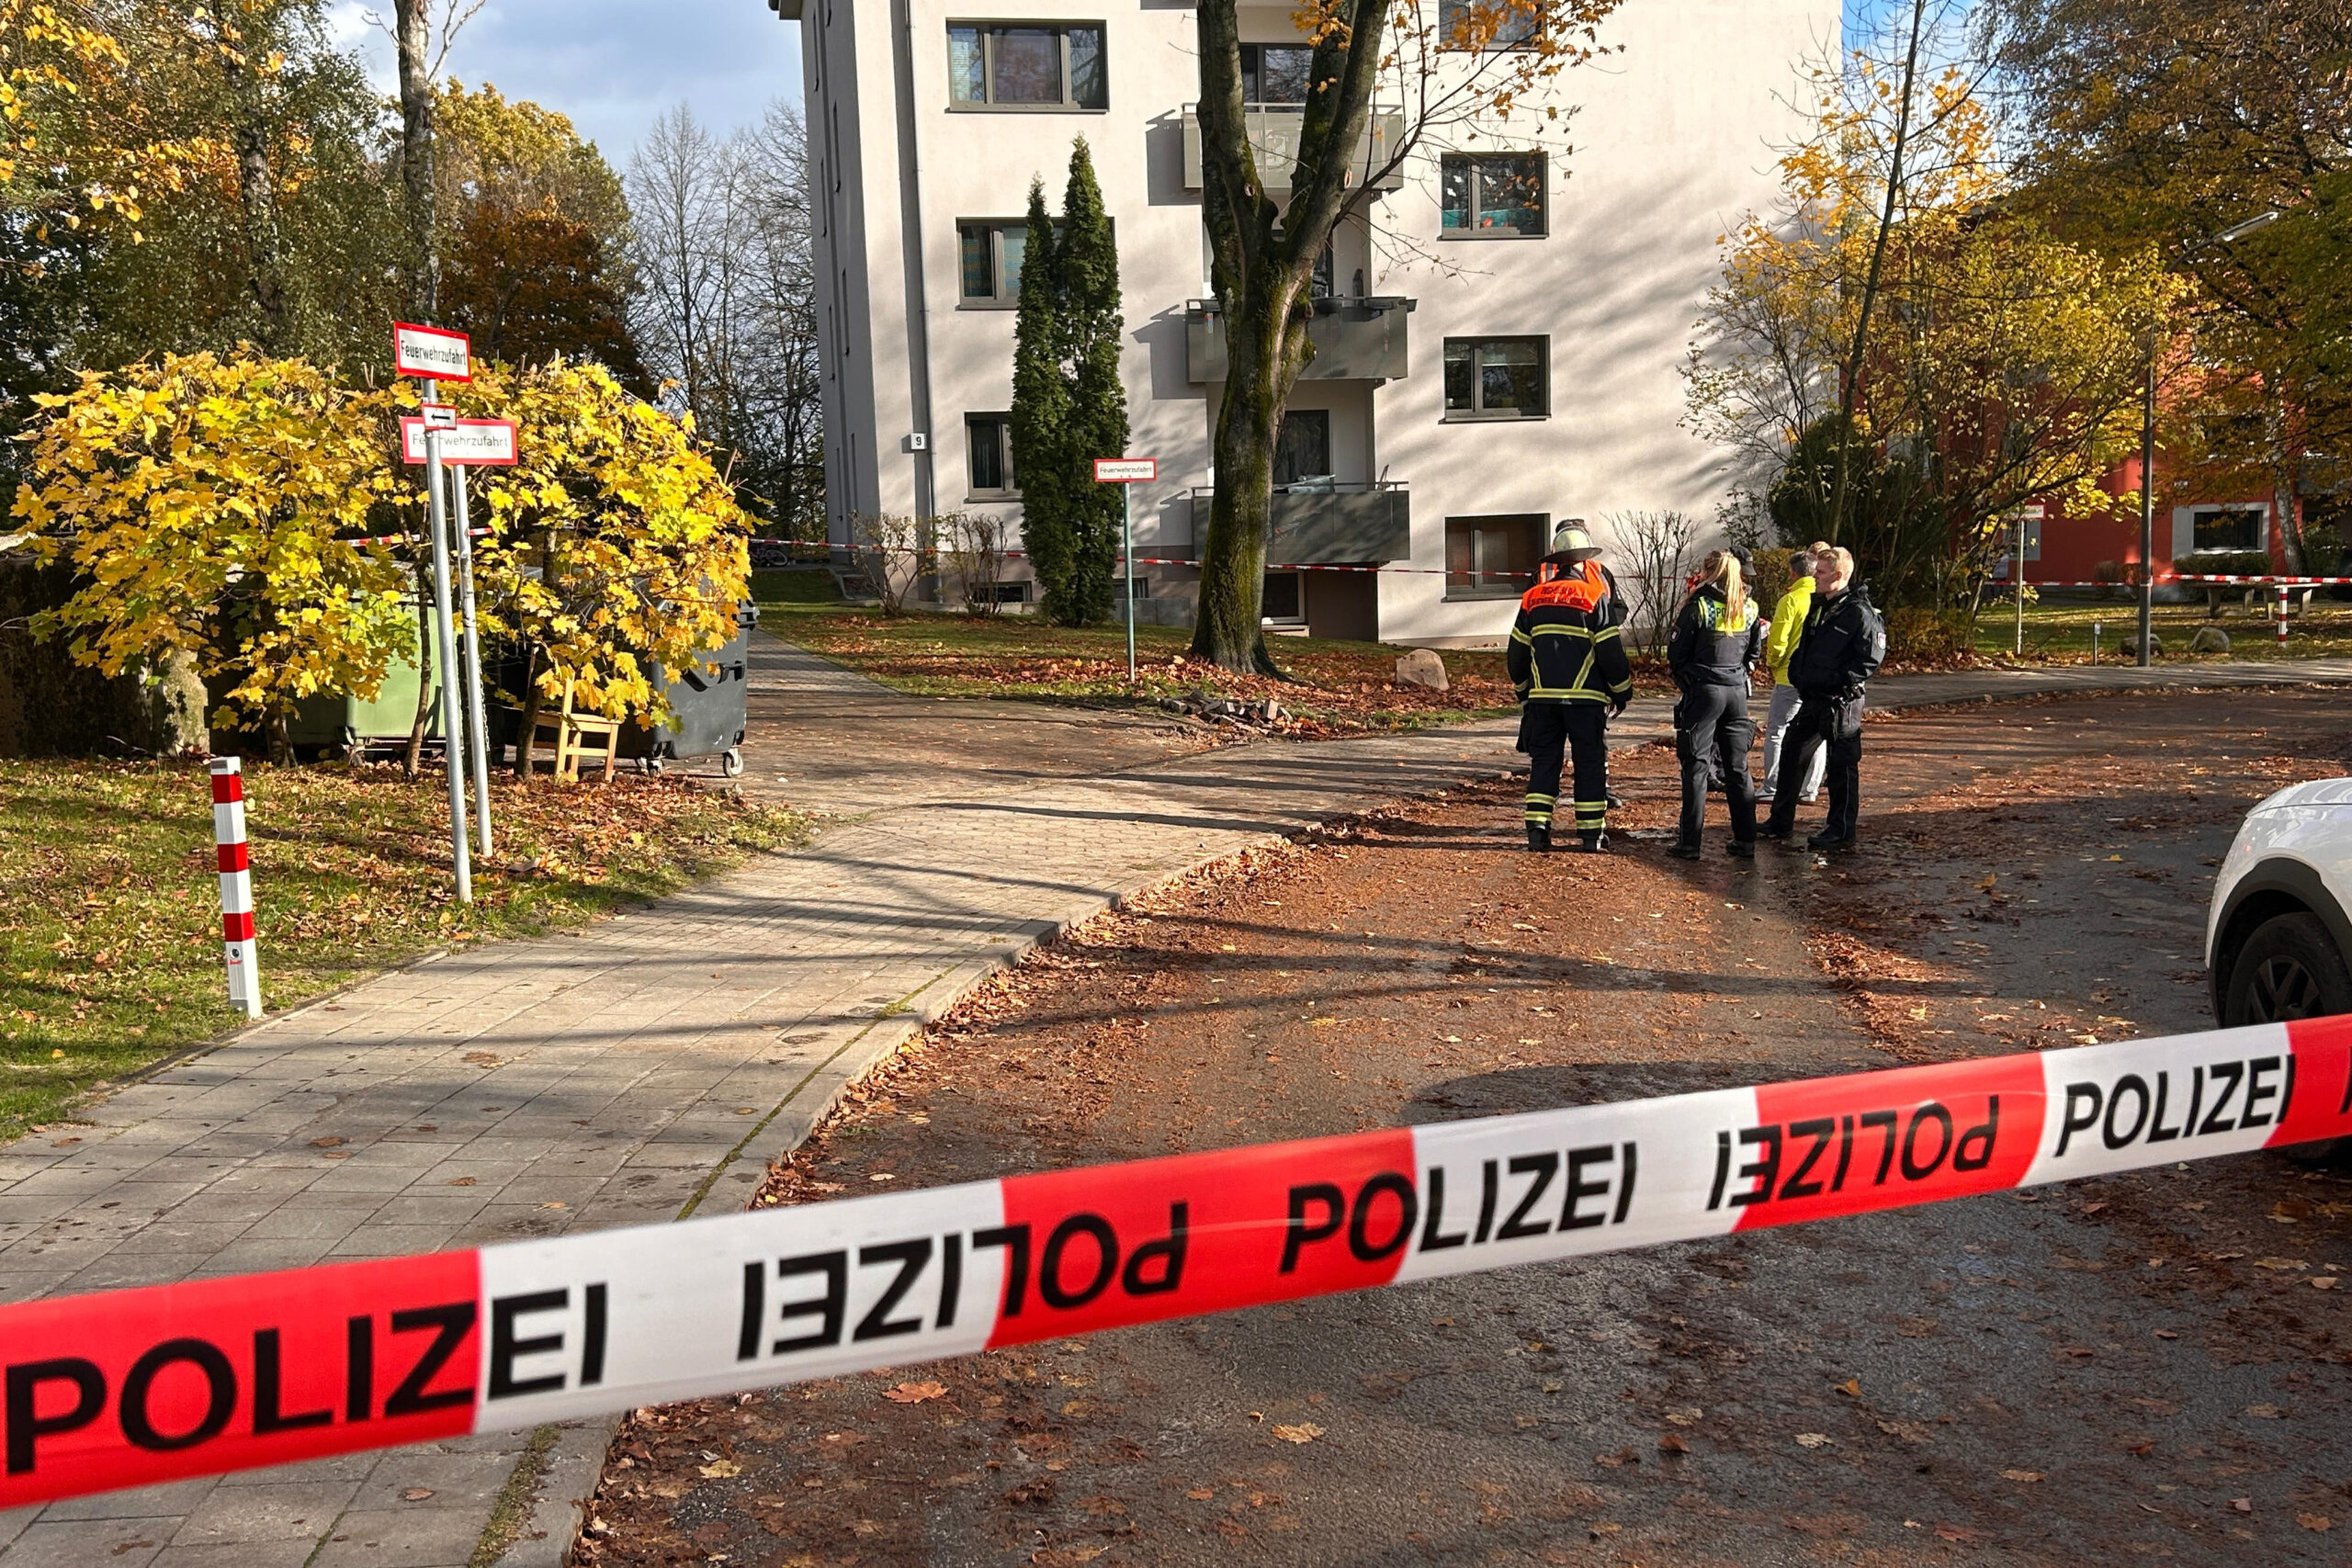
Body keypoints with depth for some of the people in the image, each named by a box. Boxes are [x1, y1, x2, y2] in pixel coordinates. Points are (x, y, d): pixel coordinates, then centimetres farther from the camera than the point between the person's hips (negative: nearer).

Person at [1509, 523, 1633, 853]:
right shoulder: (1594, 598, -6)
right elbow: (1611, 652, -6)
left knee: (1543, 762, 9)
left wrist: (1523, 691, 25)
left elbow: (1516, 653, 12)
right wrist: (1622, 693, 6)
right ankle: (1591, 835, 7)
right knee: (1590, 764, 5)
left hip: (1542, 697, 3)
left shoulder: (1533, 598, 7)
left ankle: (1537, 830, 3)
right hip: (1586, 698, -3)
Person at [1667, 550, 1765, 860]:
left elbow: (1676, 653, -5)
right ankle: (1746, 841, 12)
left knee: (1696, 767, -1)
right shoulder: (1749, 608, 6)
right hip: (1737, 691, 5)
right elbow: (1755, 652, 15)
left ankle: (1689, 843, -3)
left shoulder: (1698, 606, -10)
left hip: (1703, 691, -5)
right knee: (1737, 767, 11)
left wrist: (1682, 679, 13)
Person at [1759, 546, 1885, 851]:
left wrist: (1840, 681, -20)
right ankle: (1780, 822, 24)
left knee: (1842, 766, 1)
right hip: (1812, 700, 9)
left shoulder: (1860, 613, -14)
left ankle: (1840, 832, 9)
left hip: (1841, 702, -9)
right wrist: (1796, 674, 11)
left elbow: (1871, 658, -17)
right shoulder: (1818, 607, 12)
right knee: (1791, 754, 13)